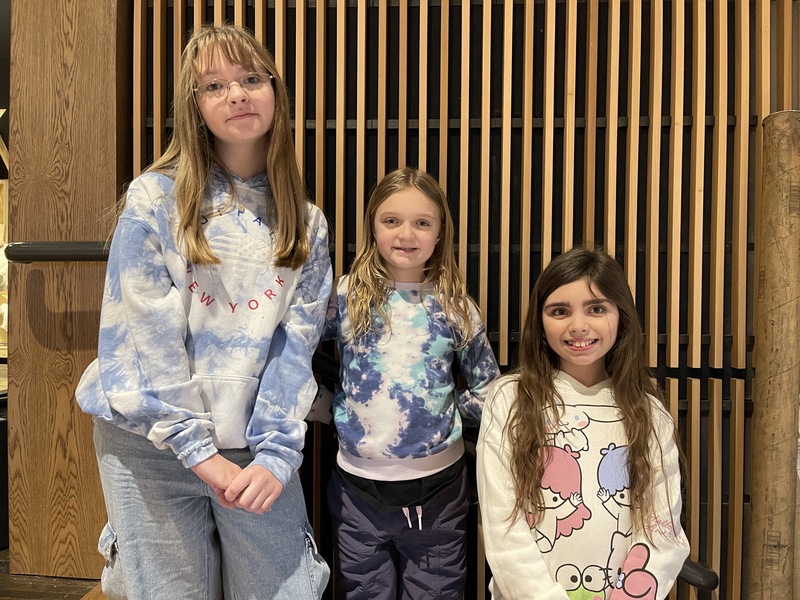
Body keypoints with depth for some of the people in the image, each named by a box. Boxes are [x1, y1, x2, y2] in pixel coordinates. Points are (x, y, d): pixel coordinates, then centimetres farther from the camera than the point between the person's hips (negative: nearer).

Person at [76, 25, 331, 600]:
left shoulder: (306, 224, 4)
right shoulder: (155, 199, -6)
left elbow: (294, 346, -2)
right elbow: (145, 339, -10)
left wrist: (276, 453, -12)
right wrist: (199, 451, -13)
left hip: (256, 446, 2)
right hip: (154, 444, -2)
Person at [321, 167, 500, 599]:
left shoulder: (454, 305, -2)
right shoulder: (347, 295, -3)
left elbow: (487, 384, 8)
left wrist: (448, 415, -2)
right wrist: (334, 406, -4)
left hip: (437, 484, 0)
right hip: (359, 486, 0)